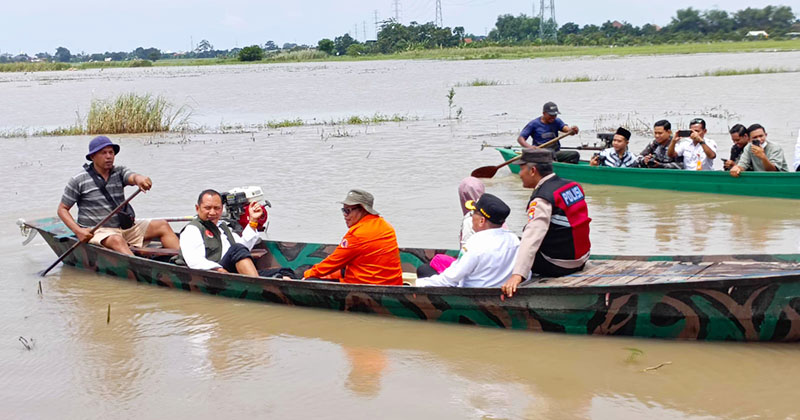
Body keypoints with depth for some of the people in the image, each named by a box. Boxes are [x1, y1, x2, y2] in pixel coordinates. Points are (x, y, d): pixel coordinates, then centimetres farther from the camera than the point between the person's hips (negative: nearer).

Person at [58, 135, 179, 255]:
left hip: (124, 227, 5)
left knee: (162, 226, -9)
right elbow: (62, 209, 1)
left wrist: (138, 178, -43)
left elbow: (132, 177, -16)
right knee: (117, 240, -37)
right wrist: (78, 231, -15)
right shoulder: (79, 180, -3)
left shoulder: (119, 172, 7)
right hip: (96, 231, -5)